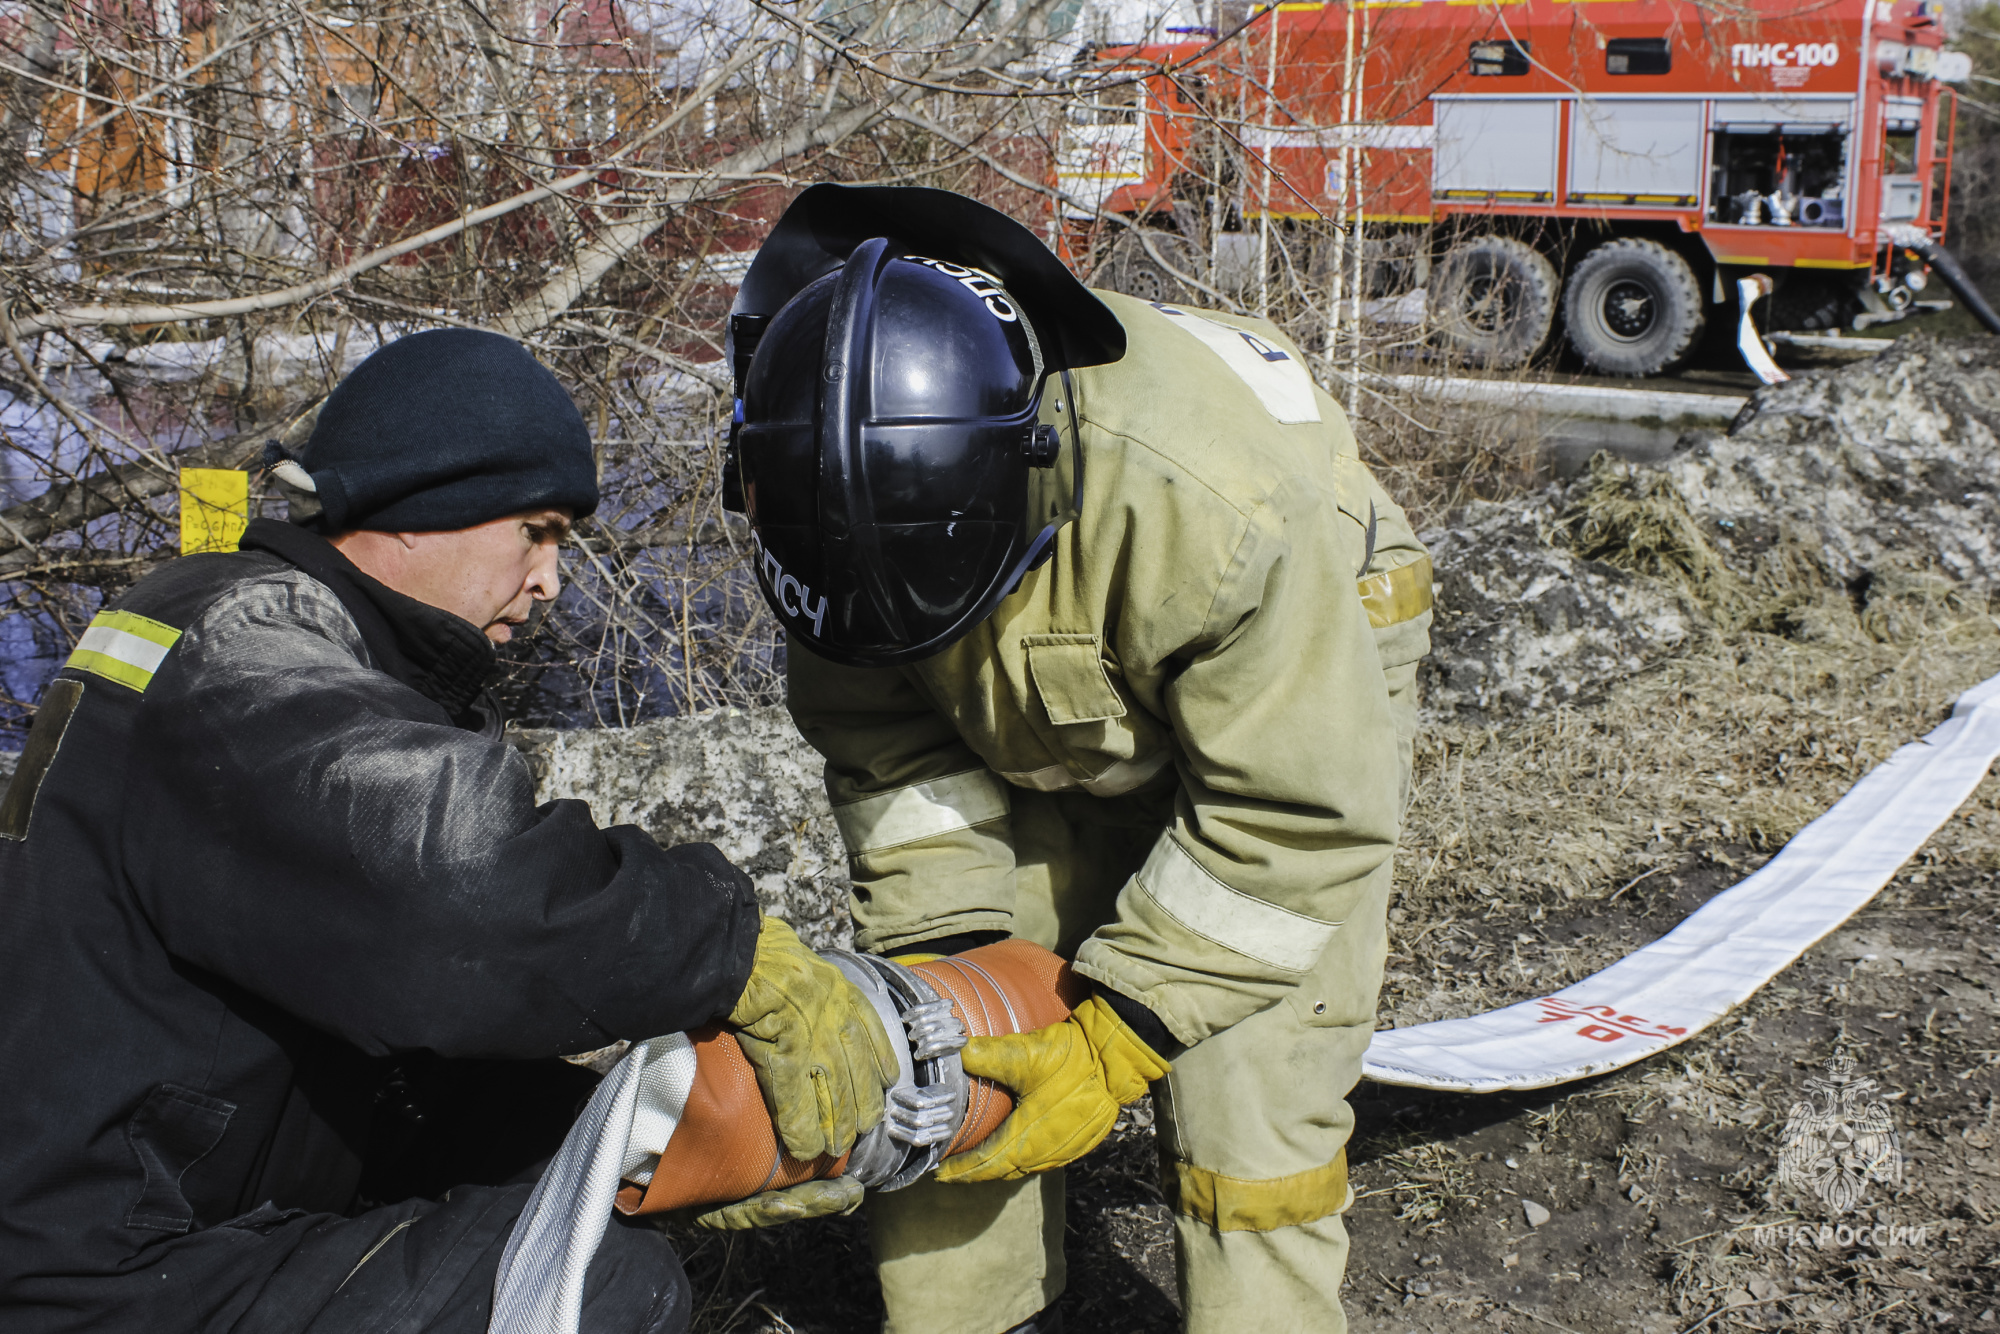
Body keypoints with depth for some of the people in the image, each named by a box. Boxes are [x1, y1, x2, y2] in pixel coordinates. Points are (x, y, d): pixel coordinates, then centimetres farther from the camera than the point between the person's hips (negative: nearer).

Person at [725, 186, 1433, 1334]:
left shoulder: (1208, 502, -42)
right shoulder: (853, 493, -24)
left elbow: (1297, 811, -32)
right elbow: (891, 744, -11)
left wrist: (1118, 1038, -29)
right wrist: (939, 951, -22)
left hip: (1309, 677, -4)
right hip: (1057, 722, 5)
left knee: (1247, 1097, -13)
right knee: (953, 1051, 2)